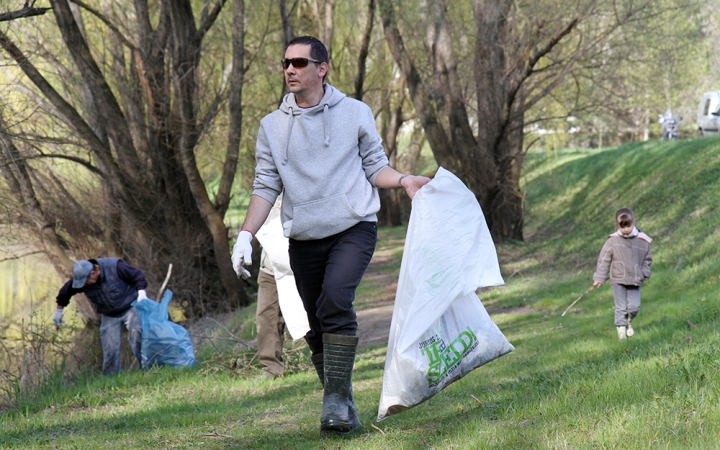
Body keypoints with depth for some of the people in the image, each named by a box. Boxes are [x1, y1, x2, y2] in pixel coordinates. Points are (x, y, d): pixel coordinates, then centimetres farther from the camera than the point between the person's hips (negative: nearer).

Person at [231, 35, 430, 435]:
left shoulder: (355, 113, 3)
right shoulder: (272, 126, 8)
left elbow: (374, 166, 9)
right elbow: (266, 185, 9)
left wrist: (404, 180, -11)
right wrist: (246, 234, -2)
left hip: (354, 228, -3)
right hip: (303, 238, 3)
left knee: (335, 301, -26)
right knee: (318, 327, 6)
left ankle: (336, 398, -23)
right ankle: (343, 410, 20)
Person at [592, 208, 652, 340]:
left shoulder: (642, 240, -1)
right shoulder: (612, 241, -6)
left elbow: (647, 259, 13)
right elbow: (604, 260, -1)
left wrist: (645, 273, -3)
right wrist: (599, 278, -4)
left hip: (635, 280, 2)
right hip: (618, 280, -2)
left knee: (634, 306, -3)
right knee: (620, 307, -3)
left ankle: (628, 322, 27)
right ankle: (621, 329, 7)